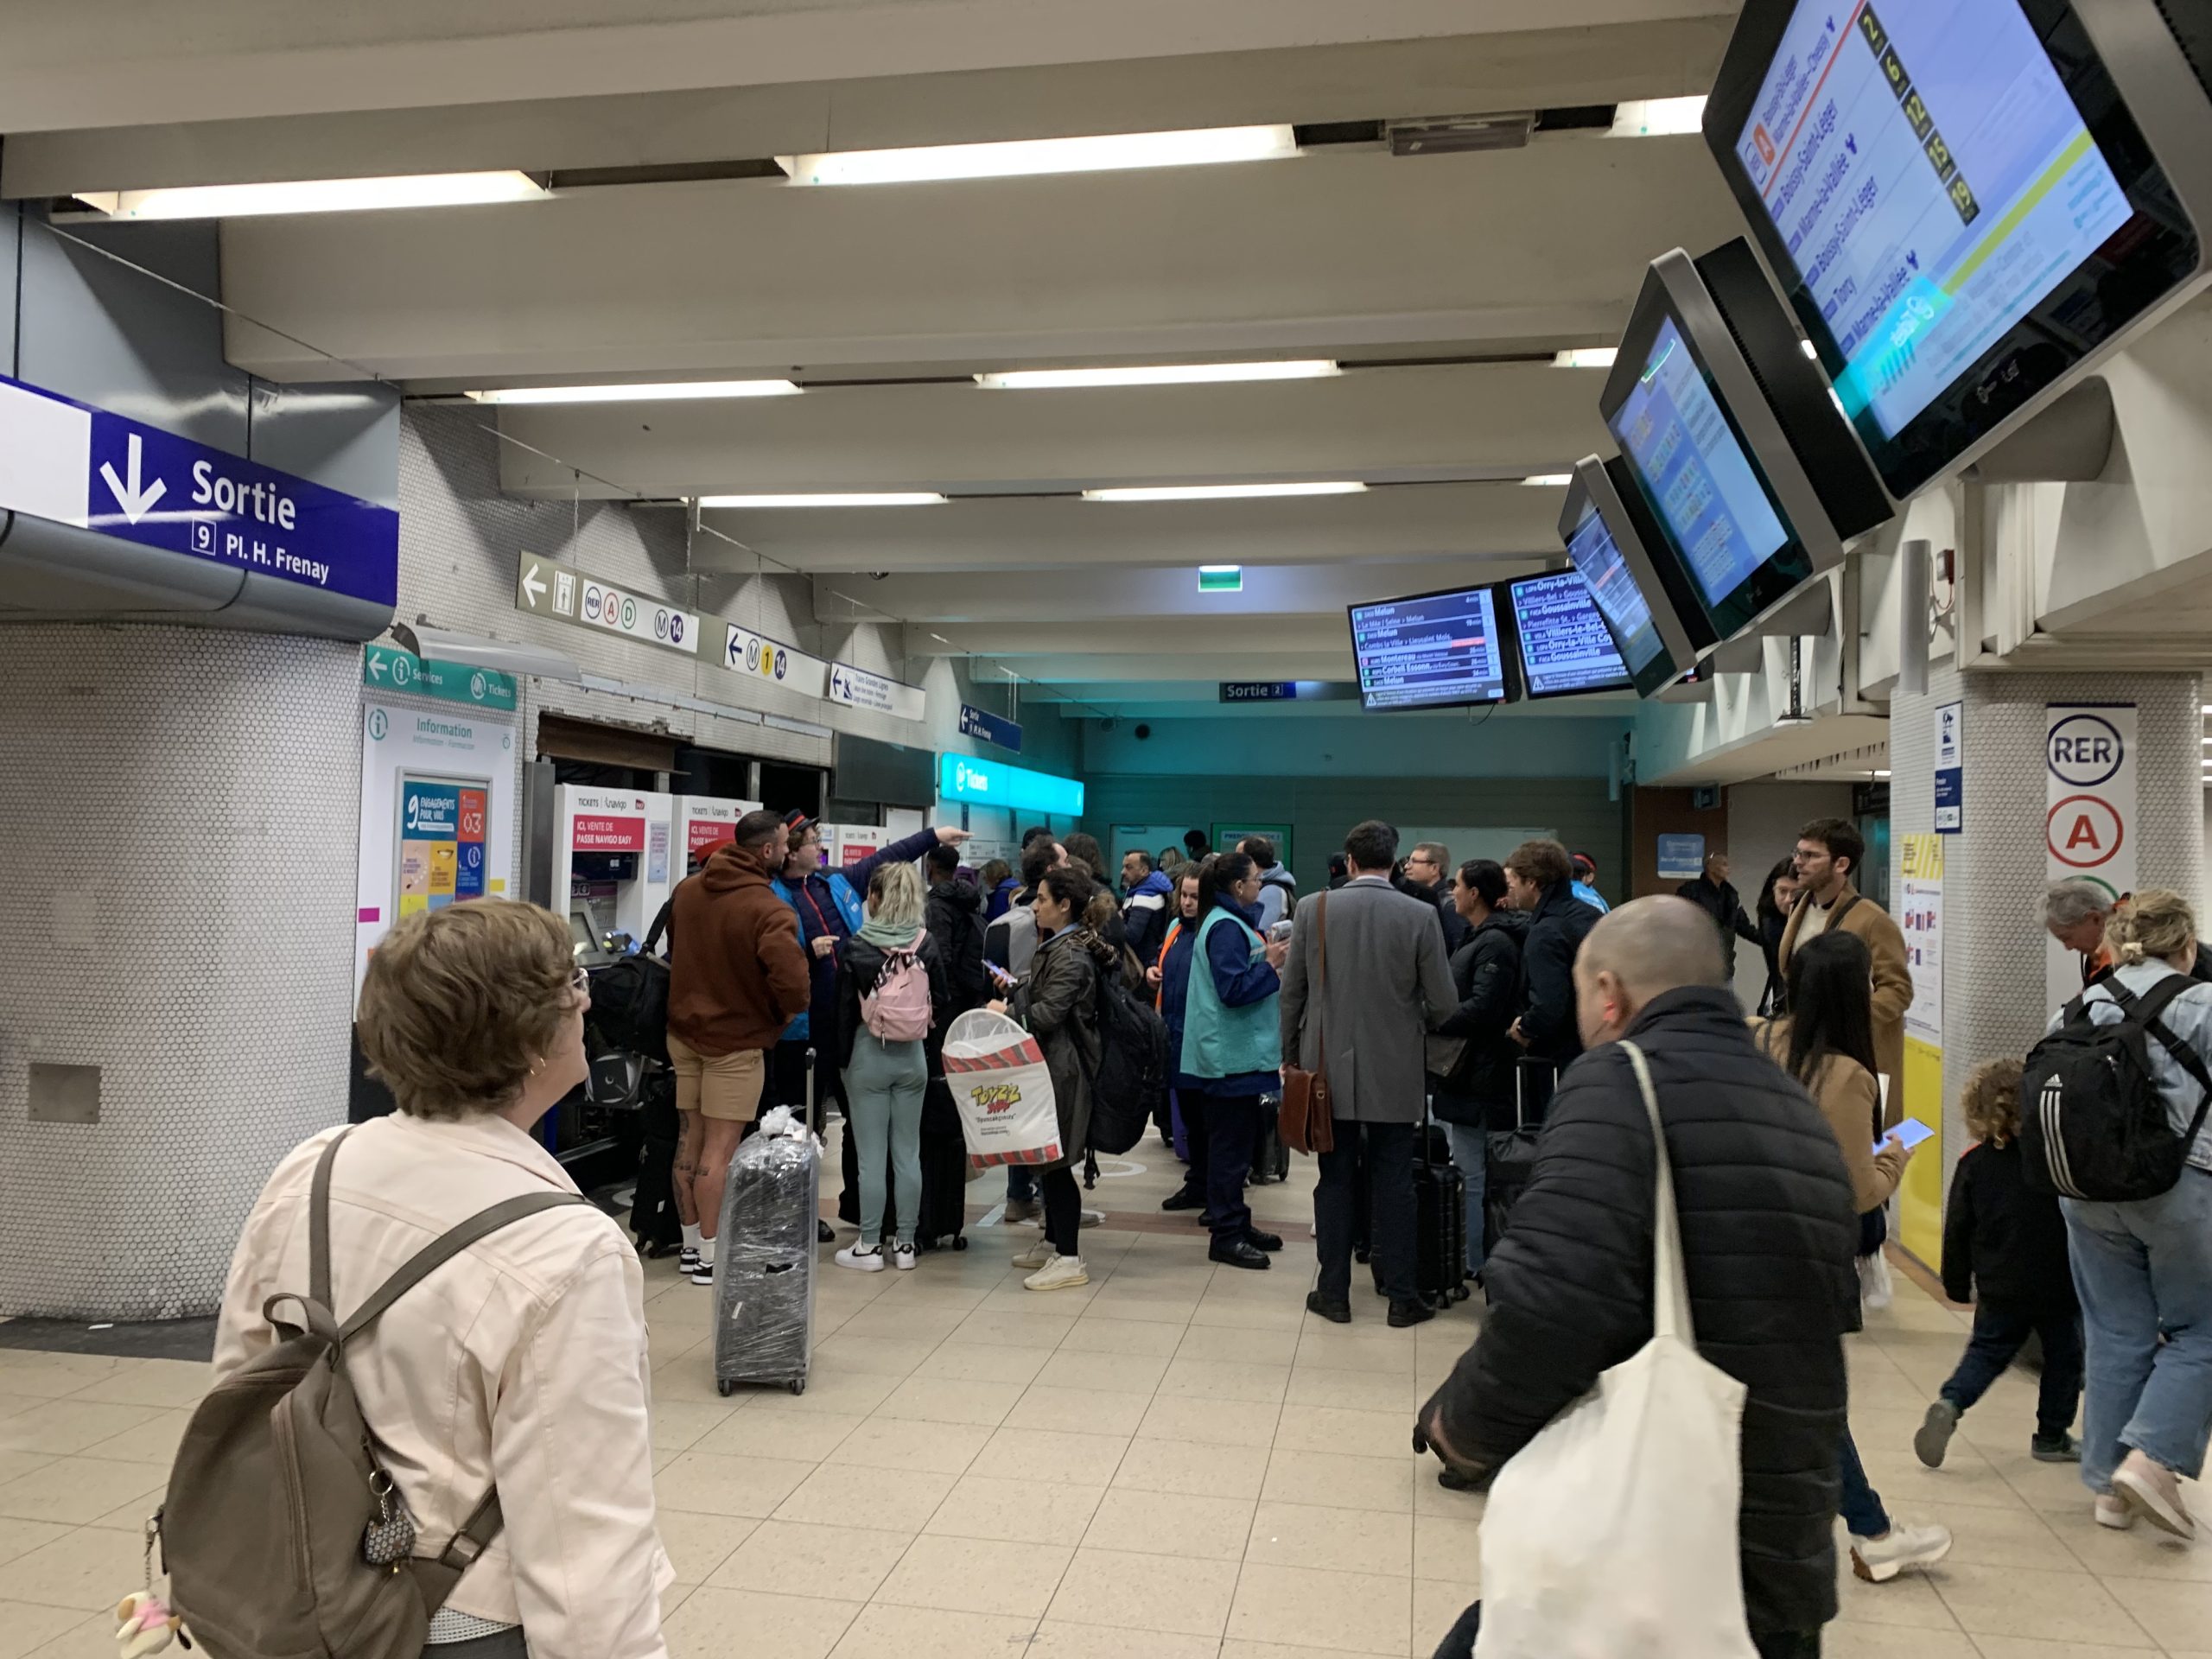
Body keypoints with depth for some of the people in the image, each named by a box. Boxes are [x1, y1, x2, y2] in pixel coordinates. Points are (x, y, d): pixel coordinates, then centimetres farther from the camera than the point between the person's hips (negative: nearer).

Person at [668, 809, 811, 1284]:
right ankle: (711, 1255, 5)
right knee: (720, 1147, -1)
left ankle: (691, 1241, 25)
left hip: (684, 1028, 7)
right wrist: (789, 1013, -12)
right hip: (736, 1038, -7)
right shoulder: (767, 909, -23)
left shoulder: (687, 890, 2)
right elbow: (791, 979, -33)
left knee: (690, 1137, 15)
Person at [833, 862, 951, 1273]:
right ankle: (905, 1244, 15)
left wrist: (842, 1057, 1)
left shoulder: (856, 947, -11)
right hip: (913, 1057, 3)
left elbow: (845, 1008, -8)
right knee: (908, 1154, 9)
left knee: (871, 1156, 3)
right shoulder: (927, 945, -3)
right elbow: (944, 1001, 1)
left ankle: (869, 1246, 10)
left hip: (868, 1055, -3)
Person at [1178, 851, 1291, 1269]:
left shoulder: (1229, 922, 15)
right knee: (1231, 1146, -5)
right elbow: (1234, 989, -23)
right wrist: (1270, 963, -16)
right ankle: (1226, 1236, 1)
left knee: (1234, 1143, 16)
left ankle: (1236, 1223, 24)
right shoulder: (1226, 928, -17)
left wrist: (1266, 956, 9)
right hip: (1231, 1055, -11)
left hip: (1236, 1053, 11)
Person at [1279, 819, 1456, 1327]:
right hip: (1394, 1072, -1)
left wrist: (1291, 1053, 12)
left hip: (1330, 1068, 1)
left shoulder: (1312, 909, -5)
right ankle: (1401, 1296, 14)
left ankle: (1334, 1293, 16)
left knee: (1335, 1180, 9)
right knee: (1393, 1184, 7)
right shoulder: (1421, 916, -8)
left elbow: (1291, 990, 0)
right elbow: (1443, 1002, -5)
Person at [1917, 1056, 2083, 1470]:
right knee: (2063, 1357, 17)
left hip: (2000, 1290, 2)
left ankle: (1950, 1403, -11)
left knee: (1986, 1352, 12)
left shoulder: (1973, 1163, -5)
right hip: (2057, 1285, -1)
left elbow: (1957, 1230, -1)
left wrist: (1958, 1284, 10)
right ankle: (2052, 1437, 24)